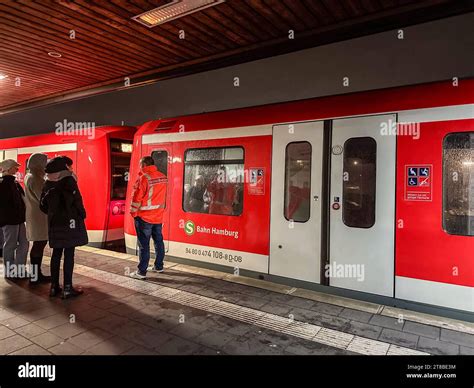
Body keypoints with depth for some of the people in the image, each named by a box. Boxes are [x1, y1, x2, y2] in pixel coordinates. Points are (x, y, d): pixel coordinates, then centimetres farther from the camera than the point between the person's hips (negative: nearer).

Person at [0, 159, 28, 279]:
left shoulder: (12, 182, 15)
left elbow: (19, 198, 18)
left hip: (17, 219, 9)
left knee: (23, 244, 12)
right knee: (10, 246, 2)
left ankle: (19, 270, 21)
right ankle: (10, 272, 14)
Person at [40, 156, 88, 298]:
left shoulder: (48, 183, 10)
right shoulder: (69, 180, -10)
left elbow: (43, 205, 12)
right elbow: (77, 201, -15)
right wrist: (82, 215, -1)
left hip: (54, 223, 7)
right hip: (70, 222, -6)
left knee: (56, 254, 13)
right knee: (69, 254, -2)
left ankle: (54, 287, 19)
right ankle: (67, 288, 0)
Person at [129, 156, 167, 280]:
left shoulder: (143, 178, -16)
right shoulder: (163, 177, 4)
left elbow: (136, 197, -13)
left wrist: (133, 212, -3)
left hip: (144, 217, -6)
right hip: (158, 216, 7)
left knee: (144, 244, 0)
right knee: (158, 241, 16)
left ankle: (141, 272, 5)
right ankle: (158, 266, 28)